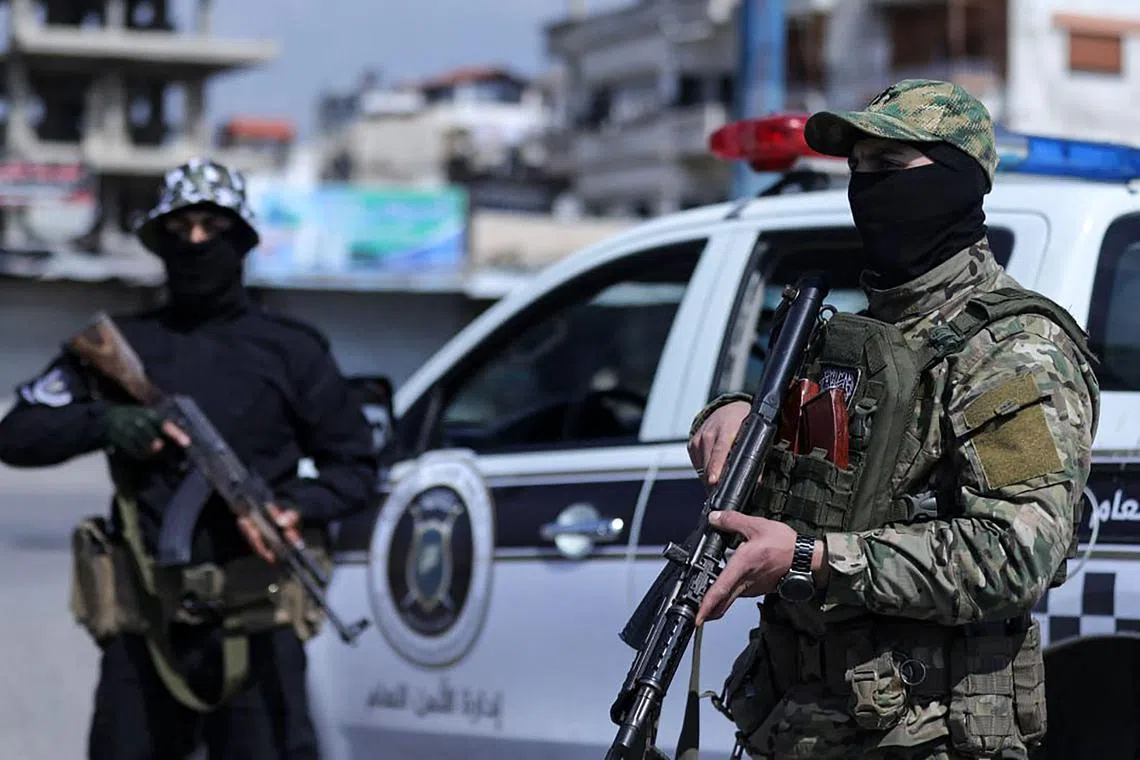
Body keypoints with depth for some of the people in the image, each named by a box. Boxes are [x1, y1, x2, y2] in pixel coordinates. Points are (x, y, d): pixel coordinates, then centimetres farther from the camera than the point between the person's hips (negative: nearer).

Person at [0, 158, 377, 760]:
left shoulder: (289, 349, 7)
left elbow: (354, 465, 10)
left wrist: (297, 507, -11)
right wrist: (104, 423, -12)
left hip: (257, 627, -2)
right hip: (144, 631, 2)